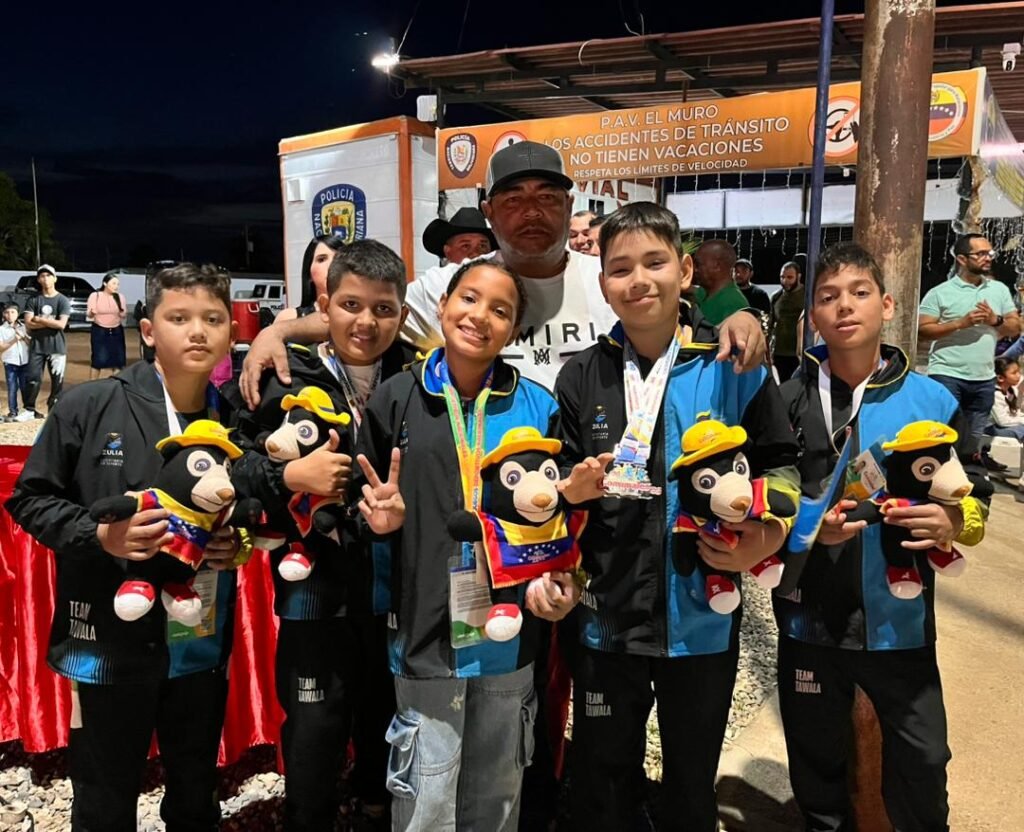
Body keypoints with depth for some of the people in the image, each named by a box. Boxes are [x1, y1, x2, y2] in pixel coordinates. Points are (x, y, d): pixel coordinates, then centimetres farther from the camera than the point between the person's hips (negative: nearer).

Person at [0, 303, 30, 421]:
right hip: (10, 363, -1)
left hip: (25, 362, 1)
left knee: (25, 387, 7)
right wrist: (13, 340, -17)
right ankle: (12, 412, 5)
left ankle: (29, 410, 15)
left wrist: (23, 336, -11)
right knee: (12, 388, 0)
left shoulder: (24, 327, 7)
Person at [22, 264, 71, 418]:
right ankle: (29, 408, 6)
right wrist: (50, 322, -12)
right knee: (33, 377, -2)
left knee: (57, 379, 3)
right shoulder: (33, 300, 4)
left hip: (57, 346, -1)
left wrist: (39, 319, -8)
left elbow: (61, 324, -13)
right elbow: (28, 323, -6)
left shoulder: (63, 301, -1)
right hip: (37, 345, 1)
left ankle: (54, 408, 16)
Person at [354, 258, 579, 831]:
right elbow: (363, 501, 7)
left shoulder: (537, 407, 1)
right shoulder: (396, 399, -1)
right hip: (427, 633, -1)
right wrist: (380, 517, -15)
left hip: (510, 635, 2)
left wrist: (563, 579, -8)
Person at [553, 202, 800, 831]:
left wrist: (766, 536, -16)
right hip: (607, 618, 2)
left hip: (702, 616, -1)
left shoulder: (734, 366, -6)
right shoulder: (581, 377, 2)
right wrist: (574, 488, -13)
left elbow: (780, 464, 1)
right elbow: (558, 486, 8)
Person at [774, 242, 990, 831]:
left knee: (922, 763, 13)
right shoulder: (790, 401, -3)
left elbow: (976, 504, 2)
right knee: (817, 761, 19)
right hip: (811, 619, 1)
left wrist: (951, 522, -19)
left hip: (901, 621, 0)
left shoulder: (932, 401, -3)